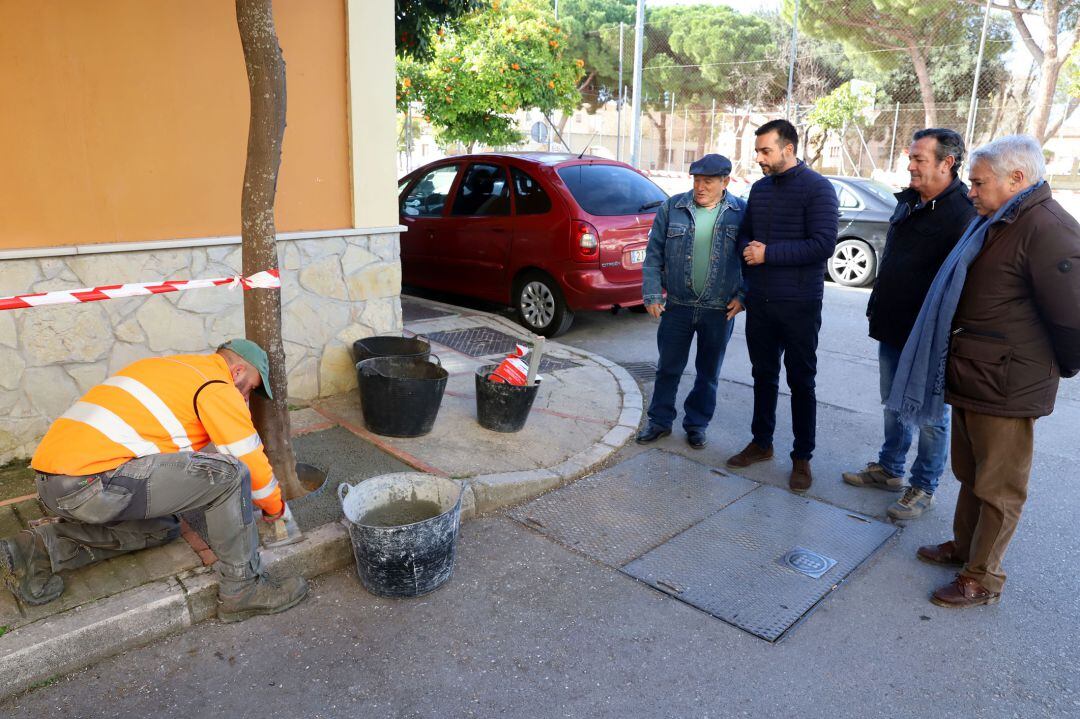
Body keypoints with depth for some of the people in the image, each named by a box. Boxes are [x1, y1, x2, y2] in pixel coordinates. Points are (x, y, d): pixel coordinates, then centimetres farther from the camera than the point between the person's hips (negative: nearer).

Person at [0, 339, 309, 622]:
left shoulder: (173, 367, 24)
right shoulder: (217, 386, -4)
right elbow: (250, 459, -1)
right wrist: (274, 505, 16)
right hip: (92, 481, -10)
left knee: (163, 527, 26)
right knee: (229, 474, -12)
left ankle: (41, 550, 15)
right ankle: (243, 589, -2)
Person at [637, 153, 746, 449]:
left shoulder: (742, 213, -3)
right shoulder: (672, 208, -1)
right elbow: (654, 255, 2)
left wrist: (743, 297, -5)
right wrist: (652, 294, -4)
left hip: (720, 310, 0)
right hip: (677, 305, 1)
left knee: (708, 373, 12)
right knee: (668, 368, 10)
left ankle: (696, 424, 29)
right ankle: (660, 421, 26)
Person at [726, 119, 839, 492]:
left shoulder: (817, 188, -10)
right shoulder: (760, 188, 10)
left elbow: (823, 244, -19)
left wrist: (769, 253, -20)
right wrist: (748, 249, -6)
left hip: (798, 305, -6)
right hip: (759, 300, 6)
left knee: (801, 381, 4)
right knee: (764, 375, 15)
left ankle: (802, 458, 15)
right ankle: (761, 442, 29)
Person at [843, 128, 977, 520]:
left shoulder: (964, 214, -17)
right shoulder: (908, 203, 10)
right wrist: (877, 311, 20)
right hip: (893, 330, 8)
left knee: (930, 415, 6)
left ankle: (923, 488, 20)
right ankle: (888, 469, 34)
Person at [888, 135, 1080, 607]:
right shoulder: (996, 223, 14)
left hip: (1005, 386, -10)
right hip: (972, 375, 10)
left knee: (997, 487, 4)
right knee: (970, 475, 22)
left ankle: (982, 579, 17)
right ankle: (964, 547, 38)